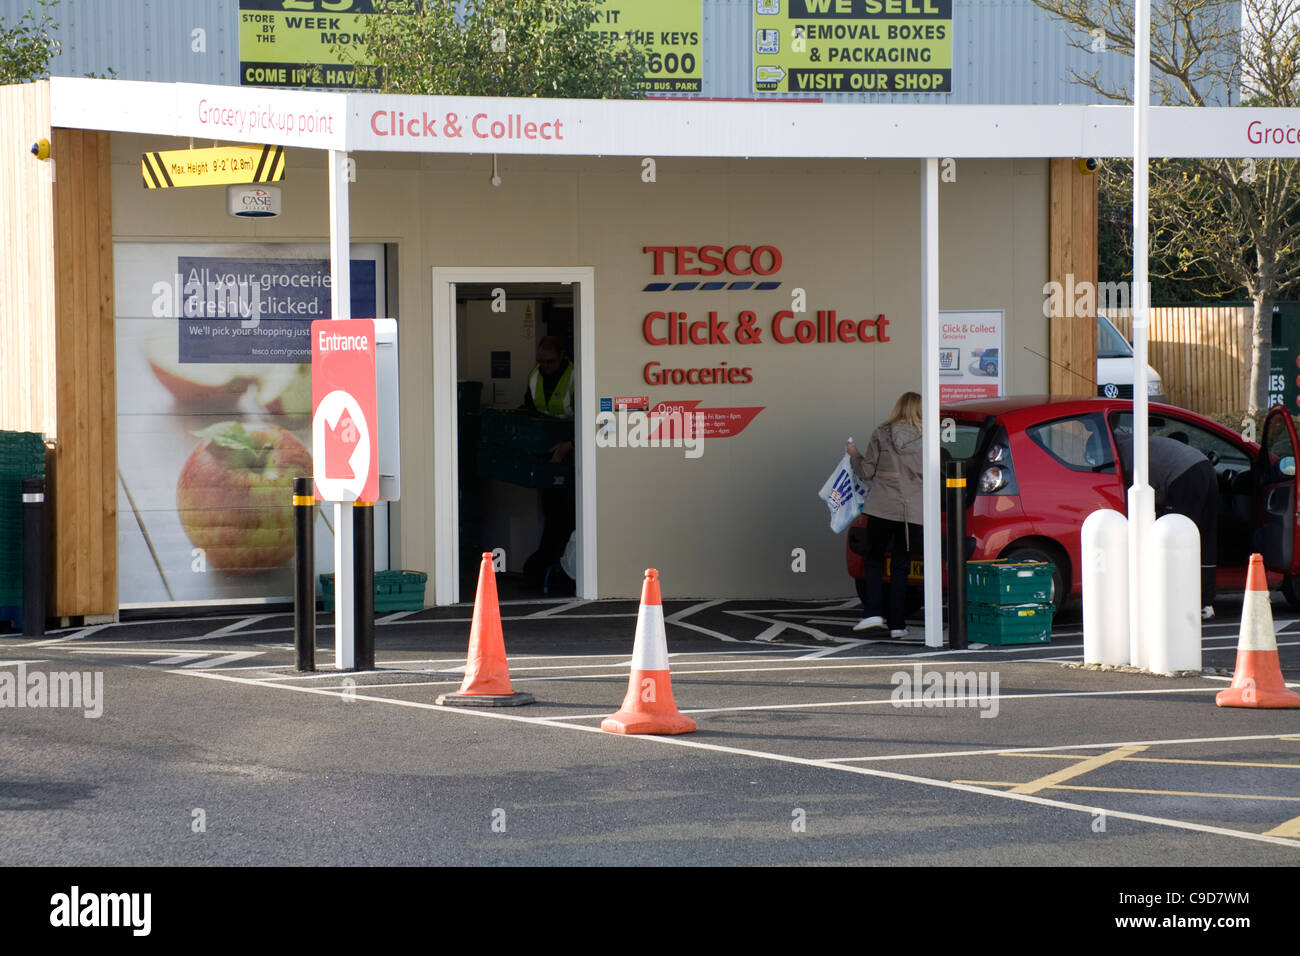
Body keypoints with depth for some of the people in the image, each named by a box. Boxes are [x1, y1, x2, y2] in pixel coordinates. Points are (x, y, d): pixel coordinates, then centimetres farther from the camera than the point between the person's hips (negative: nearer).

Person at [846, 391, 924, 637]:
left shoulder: (881, 435, -1)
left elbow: (866, 471, 2)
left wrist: (854, 454, 20)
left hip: (882, 509, -1)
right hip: (912, 511, 1)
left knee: (874, 560, 13)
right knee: (901, 566, 7)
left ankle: (873, 612, -3)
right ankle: (897, 624, 4)